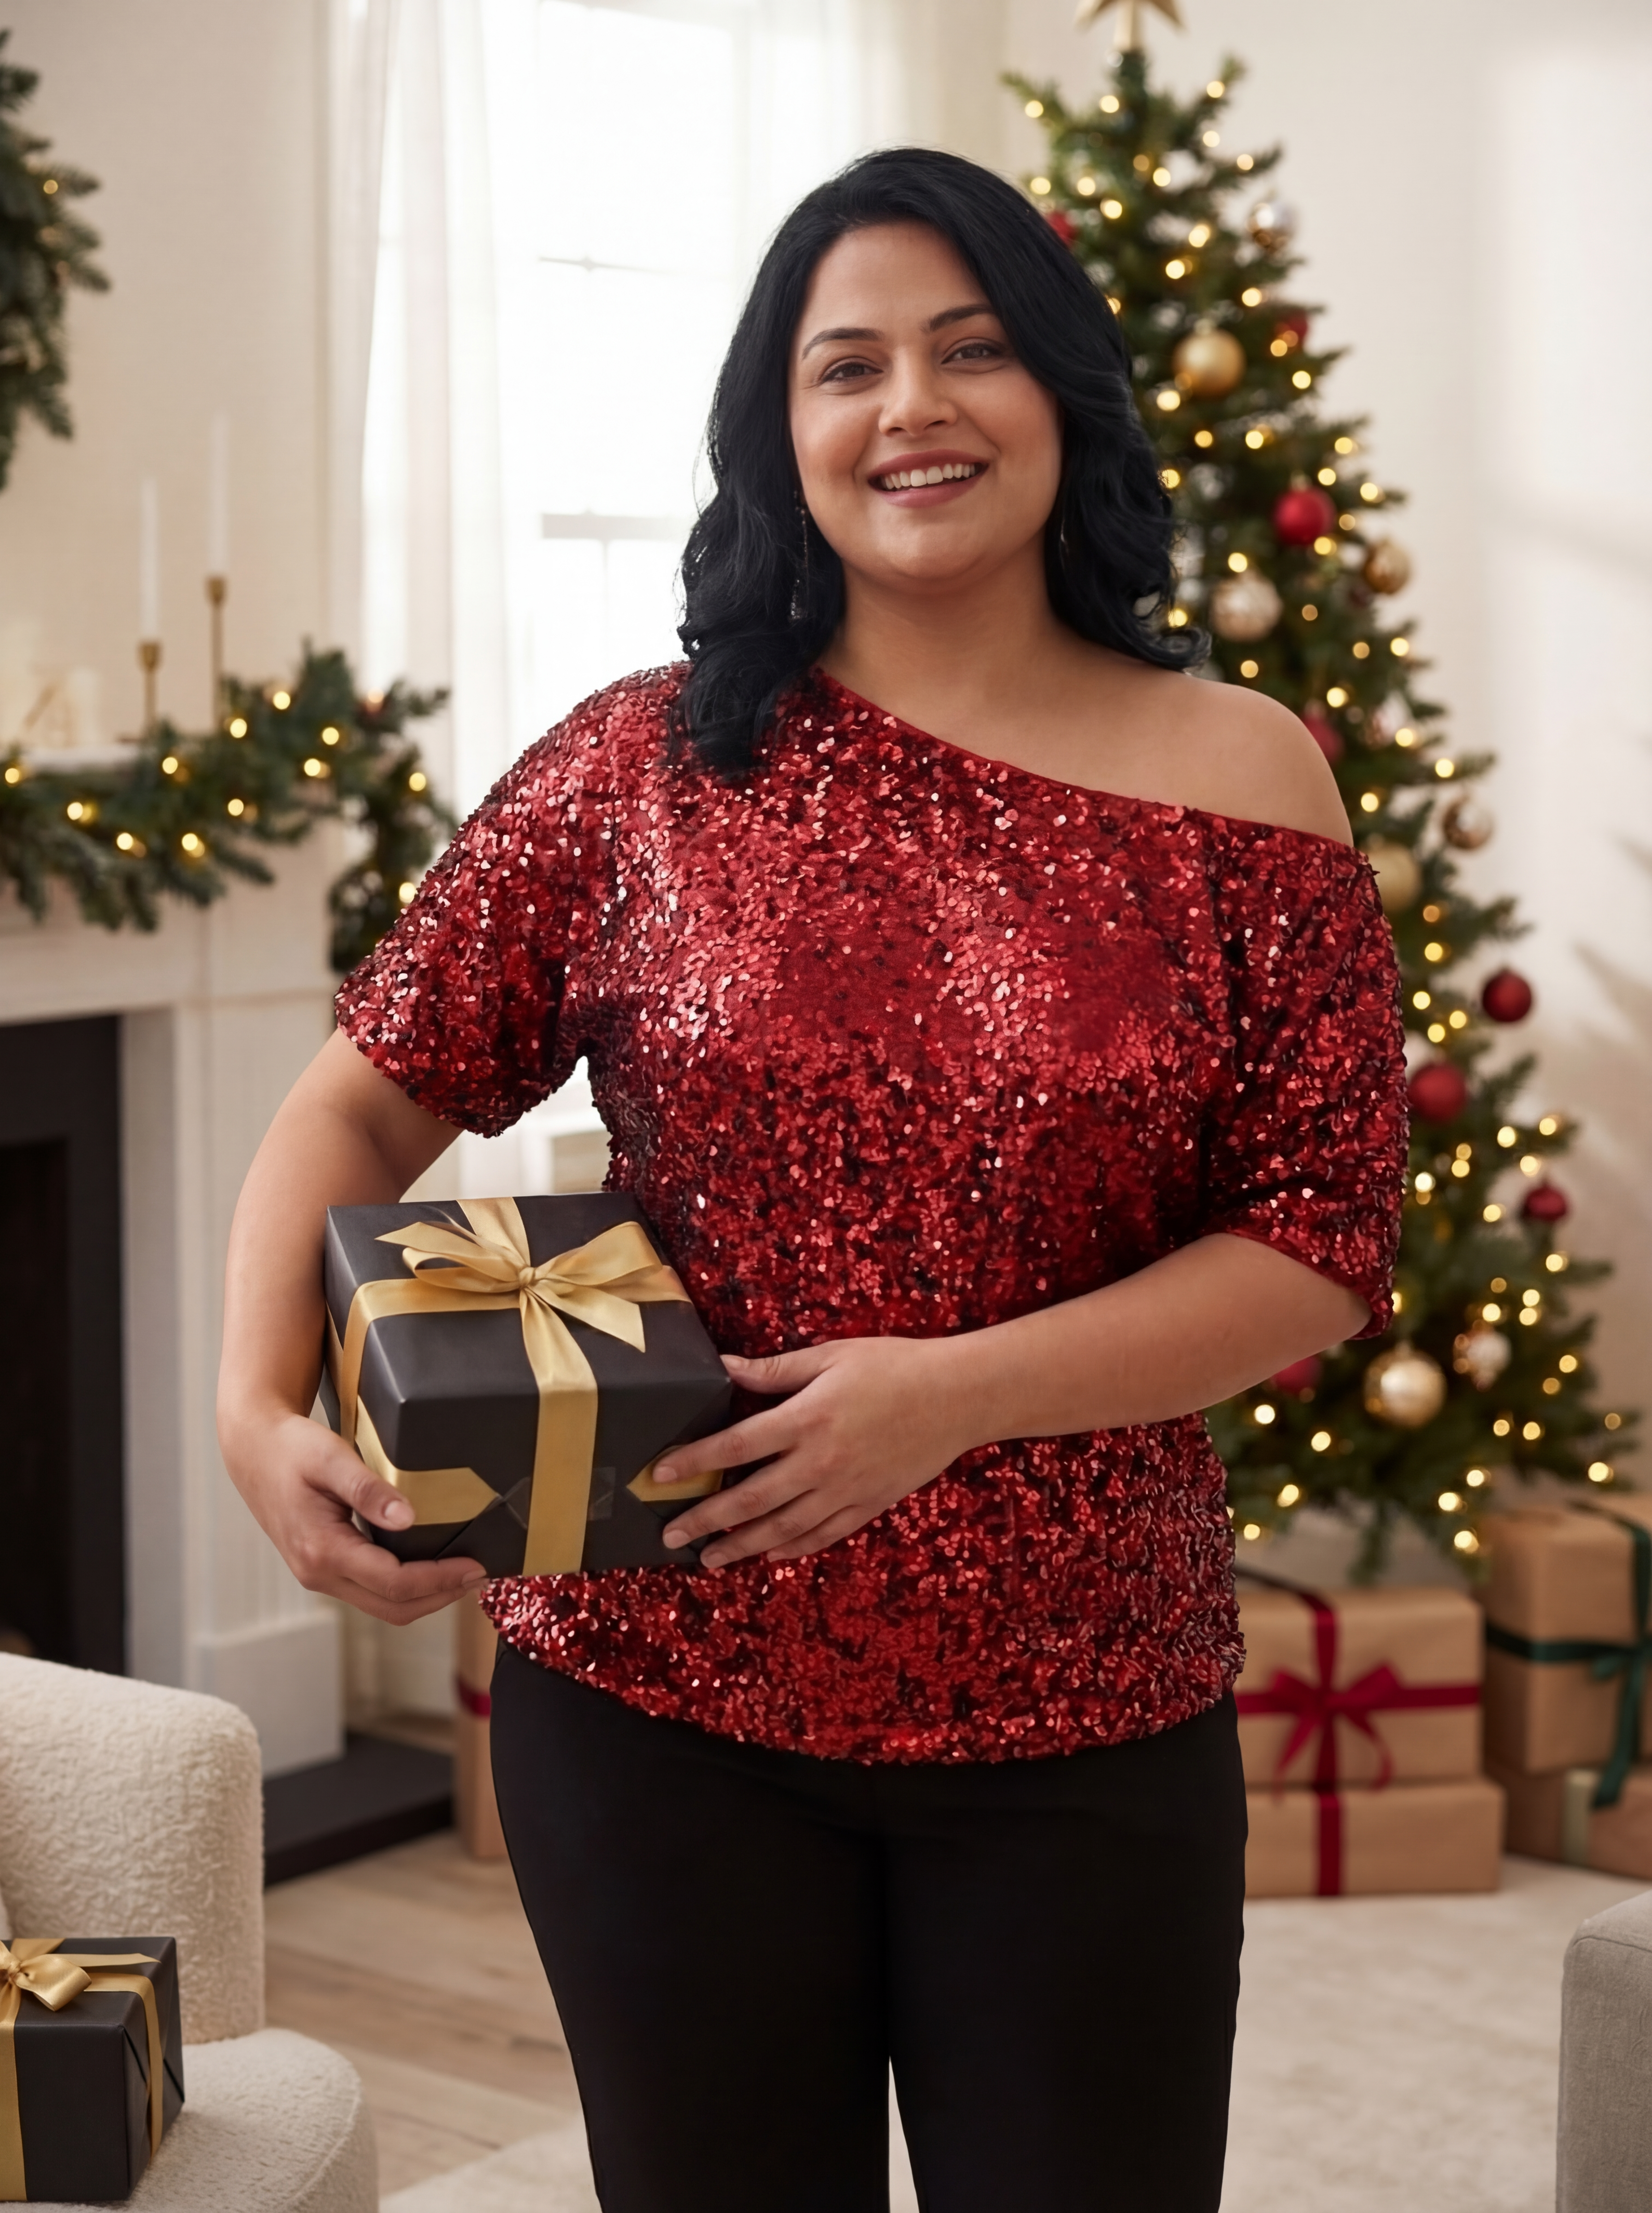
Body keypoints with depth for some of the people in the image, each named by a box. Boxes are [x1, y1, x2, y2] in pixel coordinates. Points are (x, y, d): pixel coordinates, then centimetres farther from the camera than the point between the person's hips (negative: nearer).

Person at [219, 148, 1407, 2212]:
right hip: (657, 1702, 0)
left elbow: (1322, 1244, -4)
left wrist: (956, 1392, -17)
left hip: (1087, 1725, 0)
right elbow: (367, 1102, 2)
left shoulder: (1239, 780, -2)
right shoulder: (646, 765, -1)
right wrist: (258, 1407, -15)